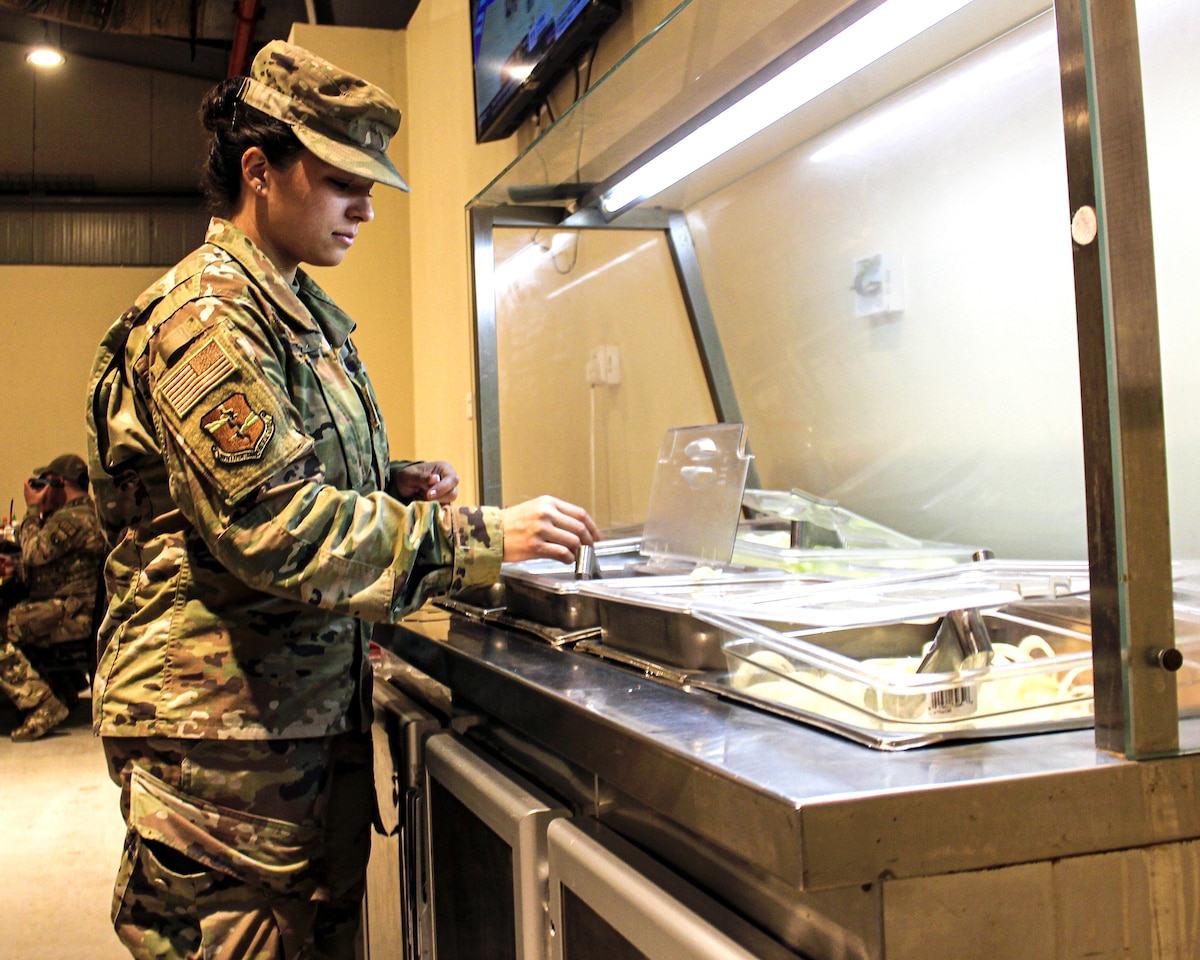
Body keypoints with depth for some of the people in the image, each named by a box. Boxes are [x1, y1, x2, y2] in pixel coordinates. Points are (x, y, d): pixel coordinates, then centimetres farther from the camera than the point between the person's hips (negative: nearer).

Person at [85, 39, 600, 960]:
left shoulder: (310, 315, 16)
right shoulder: (206, 316, -16)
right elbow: (277, 529, -24)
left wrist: (395, 484, 5)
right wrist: (483, 538, -24)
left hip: (319, 708, 9)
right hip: (224, 725, -9)